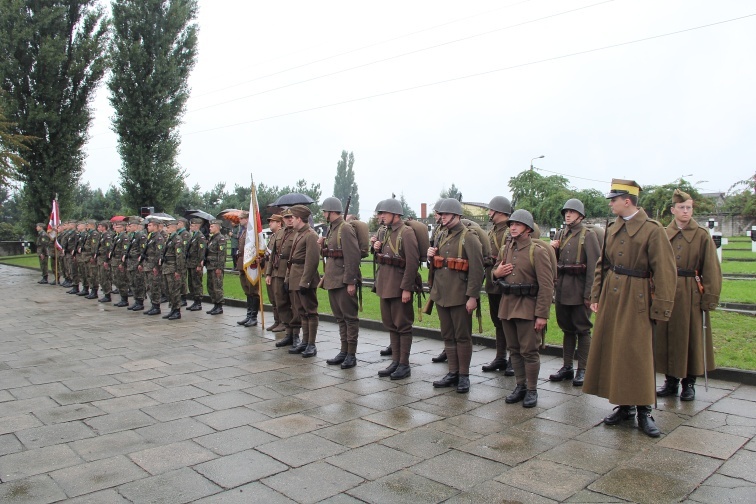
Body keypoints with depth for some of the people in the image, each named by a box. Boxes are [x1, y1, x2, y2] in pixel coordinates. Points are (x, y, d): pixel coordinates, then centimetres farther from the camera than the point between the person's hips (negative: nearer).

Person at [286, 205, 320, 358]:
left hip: (305, 281, -9)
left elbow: (312, 261, -19)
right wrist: (288, 277, 16)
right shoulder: (298, 235, 17)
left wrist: (304, 282, -21)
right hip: (296, 279, 9)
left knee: (310, 311, -1)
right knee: (301, 312, 14)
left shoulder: (311, 235, -13)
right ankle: (305, 342, 22)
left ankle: (312, 344, 5)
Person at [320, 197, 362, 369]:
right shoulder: (332, 228, 15)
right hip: (333, 280, 9)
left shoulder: (345, 229, -13)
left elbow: (353, 256, -19)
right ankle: (344, 351, 22)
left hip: (344, 281, -9)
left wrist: (351, 282, -21)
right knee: (340, 317, 14)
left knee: (350, 317, -1)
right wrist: (323, 244, 4)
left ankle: (351, 354, 5)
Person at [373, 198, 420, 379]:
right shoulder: (386, 233, 14)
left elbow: (412, 262, -18)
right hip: (385, 286, 9)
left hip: (399, 287, -8)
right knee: (390, 325, 13)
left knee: (403, 326, 1)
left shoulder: (406, 233, -12)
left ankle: (404, 365, 9)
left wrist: (406, 288, -21)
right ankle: (395, 361, 23)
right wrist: (377, 249, 1)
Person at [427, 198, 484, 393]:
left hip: (459, 296, -7)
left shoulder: (469, 238, -10)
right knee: (448, 336, 13)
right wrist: (431, 256, 2)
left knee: (462, 336, 3)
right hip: (441, 294, 8)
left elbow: (477, 270, -15)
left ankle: (464, 375, 13)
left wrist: (472, 296, -20)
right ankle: (453, 373, 23)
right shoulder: (443, 237, 14)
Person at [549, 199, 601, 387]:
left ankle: (582, 370, 11)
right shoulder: (561, 234, 12)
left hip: (579, 289, -6)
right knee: (567, 328, 13)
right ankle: (567, 367, 22)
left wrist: (589, 293, -18)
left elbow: (594, 265, -13)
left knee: (582, 329, 3)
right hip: (562, 288, 6)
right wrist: (552, 248, -4)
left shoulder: (588, 235, -7)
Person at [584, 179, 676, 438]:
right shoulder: (612, 229, 10)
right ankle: (625, 406, 23)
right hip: (610, 299, 7)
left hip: (636, 300, -6)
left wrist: (660, 308, -13)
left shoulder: (652, 230, -10)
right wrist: (596, 296, 10)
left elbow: (665, 271, -12)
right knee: (612, 352, 10)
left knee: (638, 355, -1)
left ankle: (644, 411, 13)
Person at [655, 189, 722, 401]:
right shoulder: (663, 235, 6)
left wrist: (710, 298, -8)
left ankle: (689, 384, 18)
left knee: (691, 338, 5)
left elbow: (711, 269, -3)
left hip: (691, 295, -2)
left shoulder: (702, 235, -1)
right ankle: (671, 382, 19)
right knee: (667, 338, 7)